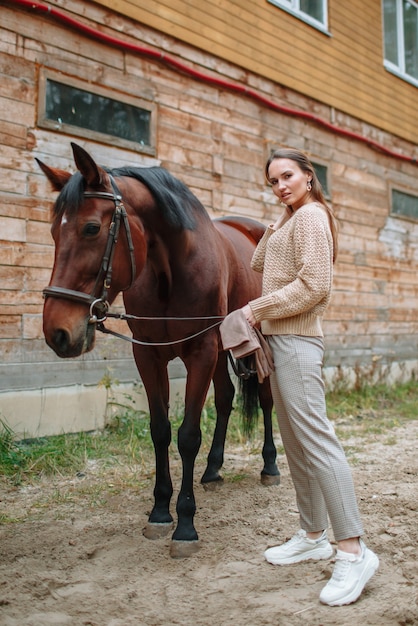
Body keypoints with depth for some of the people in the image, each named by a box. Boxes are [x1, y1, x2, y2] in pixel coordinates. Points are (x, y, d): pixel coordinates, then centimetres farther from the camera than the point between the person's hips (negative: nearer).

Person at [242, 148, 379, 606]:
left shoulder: (310, 216, -9)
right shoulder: (289, 221, 20)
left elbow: (312, 285, -18)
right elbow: (259, 264, 19)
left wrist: (258, 309, -14)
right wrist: (277, 224, 14)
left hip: (296, 340, -10)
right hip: (279, 339, 10)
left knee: (314, 438, -14)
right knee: (294, 442, 12)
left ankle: (353, 551, -10)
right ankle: (313, 534, 22)